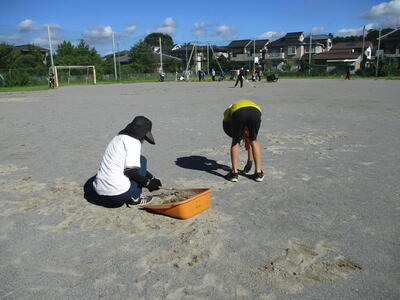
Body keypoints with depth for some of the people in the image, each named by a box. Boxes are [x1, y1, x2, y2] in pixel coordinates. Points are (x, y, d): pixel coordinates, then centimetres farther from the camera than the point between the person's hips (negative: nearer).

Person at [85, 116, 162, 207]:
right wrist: (147, 182, -3)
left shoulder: (118, 138, 18)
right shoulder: (134, 142, -9)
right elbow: (129, 170, -17)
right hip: (119, 195, -8)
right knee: (142, 160, 9)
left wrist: (151, 179, 25)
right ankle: (134, 198, 7)